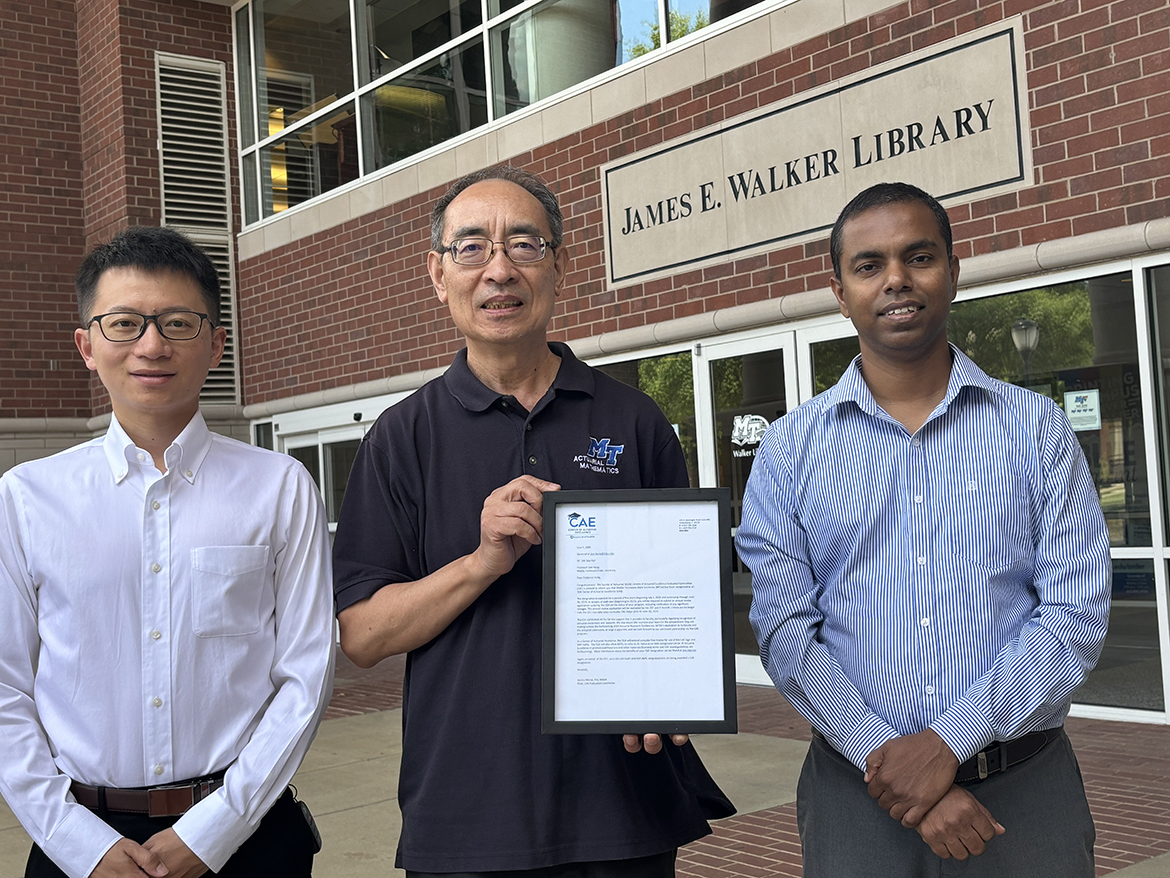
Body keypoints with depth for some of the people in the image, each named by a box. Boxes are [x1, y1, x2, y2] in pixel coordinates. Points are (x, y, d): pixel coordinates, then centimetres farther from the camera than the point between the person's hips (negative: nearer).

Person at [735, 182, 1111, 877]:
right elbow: (785, 631, -5)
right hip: (859, 790, 0)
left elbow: (1077, 614, -6)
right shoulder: (791, 448, 2)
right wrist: (886, 759, -15)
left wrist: (947, 742, -16)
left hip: (1025, 791, 0)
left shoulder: (1038, 429, 1)